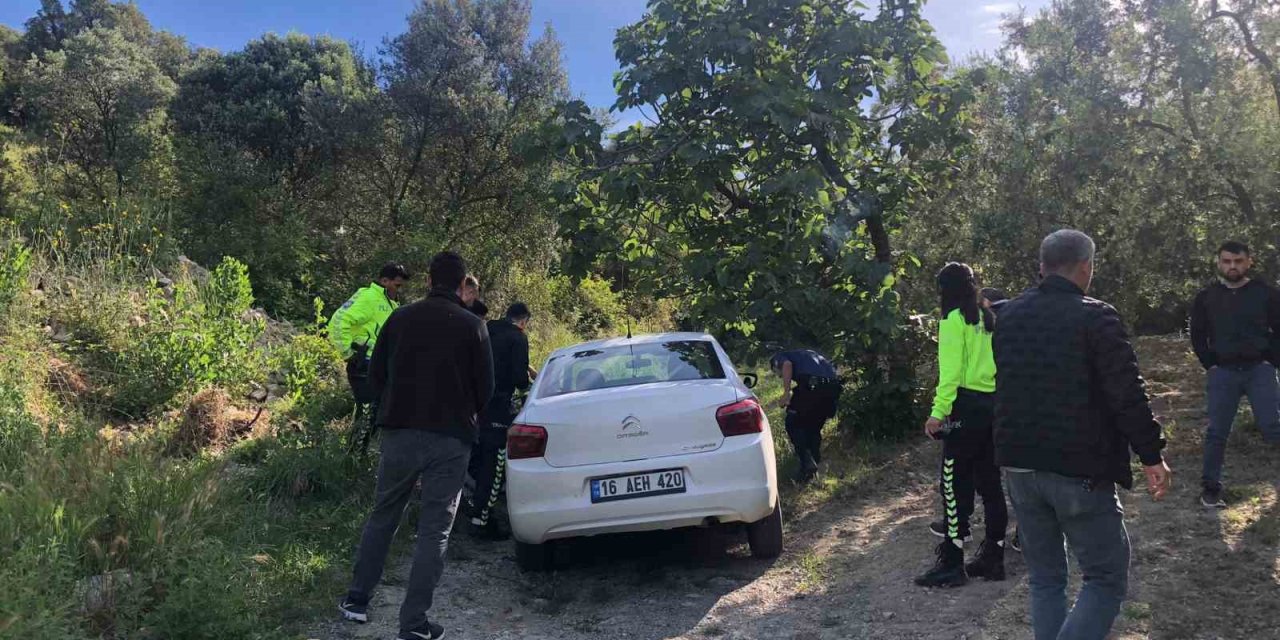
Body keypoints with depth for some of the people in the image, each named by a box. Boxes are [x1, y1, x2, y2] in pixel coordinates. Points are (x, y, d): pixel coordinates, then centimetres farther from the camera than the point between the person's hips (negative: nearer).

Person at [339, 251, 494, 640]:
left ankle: (357, 599, 26)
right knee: (434, 530, 3)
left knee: (382, 516, 19)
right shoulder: (472, 325, -5)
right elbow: (485, 388, -1)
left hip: (399, 432, 3)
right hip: (450, 438, -3)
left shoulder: (400, 318, 3)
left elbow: (375, 375, 8)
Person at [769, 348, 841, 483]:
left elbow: (787, 365, -7)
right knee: (814, 427, 25)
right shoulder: (806, 355, 40)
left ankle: (807, 464, 0)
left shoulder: (779, 358, 20)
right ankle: (815, 462, 27)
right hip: (833, 384, 7)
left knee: (793, 424, 11)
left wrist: (786, 393, -6)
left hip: (811, 384, -6)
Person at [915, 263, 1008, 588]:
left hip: (966, 406, -8)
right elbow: (997, 363, 12)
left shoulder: (953, 320, -8)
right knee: (990, 482, 13)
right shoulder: (987, 318, 15)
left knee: (956, 486, -4)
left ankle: (951, 564, -1)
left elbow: (951, 371, -15)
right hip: (993, 405, 8)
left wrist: (939, 412, -17)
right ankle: (993, 558, 21)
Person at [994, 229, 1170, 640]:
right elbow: (1128, 395, -16)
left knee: (1045, 579, 16)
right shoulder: (1095, 317, -12)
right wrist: (1153, 456, -8)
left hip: (1019, 466, 6)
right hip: (1080, 471, -6)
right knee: (1107, 579, 4)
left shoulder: (1008, 316, 8)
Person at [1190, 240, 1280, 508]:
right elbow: (1197, 335, 10)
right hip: (1223, 373, 1)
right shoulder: (1206, 297, 4)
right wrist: (1210, 365, 2)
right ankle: (1211, 488, 9)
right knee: (1217, 432, 2)